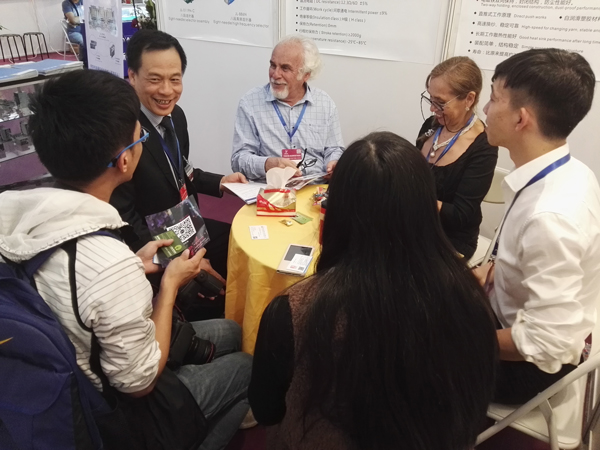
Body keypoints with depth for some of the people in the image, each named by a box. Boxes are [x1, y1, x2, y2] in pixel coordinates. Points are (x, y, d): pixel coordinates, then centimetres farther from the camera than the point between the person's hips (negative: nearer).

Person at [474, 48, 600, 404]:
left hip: (531, 364, -7)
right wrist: (491, 272, 0)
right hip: (531, 337, 7)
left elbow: (545, 345, -30)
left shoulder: (549, 216, -35)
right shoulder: (567, 174, -8)